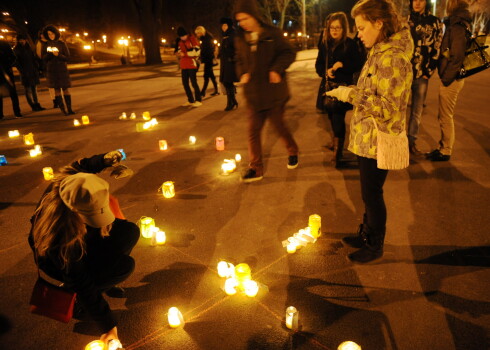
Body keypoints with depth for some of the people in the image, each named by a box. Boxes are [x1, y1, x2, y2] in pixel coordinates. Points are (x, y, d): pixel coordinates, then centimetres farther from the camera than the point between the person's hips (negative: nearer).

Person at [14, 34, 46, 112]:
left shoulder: (28, 48, 14)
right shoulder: (16, 50, -1)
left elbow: (34, 59, 15)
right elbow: (16, 62, -5)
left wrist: (37, 69, 5)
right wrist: (22, 71, -15)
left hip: (33, 71, 5)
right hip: (25, 73, -5)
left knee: (34, 89, 7)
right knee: (28, 90, -1)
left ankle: (37, 105, 11)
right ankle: (33, 106, -1)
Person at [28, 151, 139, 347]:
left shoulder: (69, 183, -30)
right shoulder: (60, 236, -44)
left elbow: (80, 167, -3)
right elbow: (82, 285, -36)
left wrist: (105, 159, -18)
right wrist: (107, 325, -29)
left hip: (82, 237, 7)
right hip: (61, 263, -7)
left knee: (130, 232, -5)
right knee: (125, 266, -21)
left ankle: (103, 282, 11)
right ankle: (74, 297, 1)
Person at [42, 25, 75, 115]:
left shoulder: (62, 44, 1)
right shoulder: (46, 45, 6)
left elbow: (67, 57, -2)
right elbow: (44, 58, 4)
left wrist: (58, 55, -19)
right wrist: (50, 54, -14)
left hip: (62, 69, -2)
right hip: (51, 70, 2)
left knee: (65, 89, -4)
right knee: (57, 90, 0)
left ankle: (69, 109, 0)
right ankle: (63, 109, 2)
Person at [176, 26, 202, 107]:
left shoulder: (192, 39, -7)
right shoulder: (181, 42, 15)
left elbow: (196, 51, -15)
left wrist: (185, 54, -17)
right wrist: (179, 53, 1)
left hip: (192, 64, -8)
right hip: (184, 65, 8)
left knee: (193, 82, -7)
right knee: (185, 83, 8)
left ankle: (198, 100, 4)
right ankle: (190, 100, 18)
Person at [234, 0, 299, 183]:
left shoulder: (272, 33, -6)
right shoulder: (240, 38, 5)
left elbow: (289, 53, -4)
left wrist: (276, 69, -20)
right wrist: (242, 73, -2)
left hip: (274, 91, -3)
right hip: (253, 94, 4)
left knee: (279, 125, 8)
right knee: (253, 130, 2)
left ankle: (293, 152, 37)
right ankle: (256, 168, 12)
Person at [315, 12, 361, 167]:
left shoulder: (350, 44, -4)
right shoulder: (325, 44, 7)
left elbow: (357, 64, -2)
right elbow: (318, 64, 11)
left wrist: (342, 64, -19)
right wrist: (325, 72, -11)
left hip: (343, 86, -4)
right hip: (327, 85, 4)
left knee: (338, 118, -11)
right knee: (332, 116, 13)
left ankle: (337, 151, -7)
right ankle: (337, 141, 36)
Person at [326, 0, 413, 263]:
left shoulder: (393, 57, -20)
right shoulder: (379, 52, 11)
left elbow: (388, 105, -24)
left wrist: (351, 95, -21)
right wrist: (350, 92, 5)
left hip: (378, 140, -9)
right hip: (366, 136, 9)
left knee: (372, 194, 5)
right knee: (369, 192, 20)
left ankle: (375, 246, 24)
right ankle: (367, 234, 38)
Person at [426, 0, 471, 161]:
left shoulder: (457, 27, -16)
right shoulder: (456, 24, 13)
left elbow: (457, 57, -20)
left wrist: (446, 79, -15)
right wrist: (445, 77, 12)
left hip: (451, 80, -9)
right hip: (450, 78, 9)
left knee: (446, 116, 1)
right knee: (444, 116, 16)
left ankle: (445, 151, 12)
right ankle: (443, 147, 28)